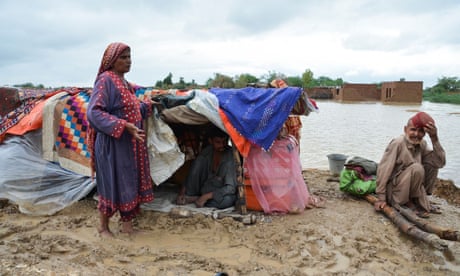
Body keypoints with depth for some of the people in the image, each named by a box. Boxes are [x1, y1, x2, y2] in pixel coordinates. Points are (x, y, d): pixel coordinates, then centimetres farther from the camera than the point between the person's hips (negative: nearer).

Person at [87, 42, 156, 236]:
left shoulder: (124, 82, 13)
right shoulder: (105, 80, -13)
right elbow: (94, 112, -22)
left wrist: (147, 105, 26)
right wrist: (124, 126, -28)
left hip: (130, 143, 9)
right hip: (113, 144, -8)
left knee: (130, 182, 12)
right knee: (113, 183, 2)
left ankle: (127, 224, 25)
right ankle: (103, 226, 22)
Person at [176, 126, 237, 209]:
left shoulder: (230, 156, -23)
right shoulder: (207, 152, -7)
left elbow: (230, 188, -28)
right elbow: (193, 173, 0)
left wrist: (206, 196, -32)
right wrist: (182, 192, -11)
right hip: (207, 187, 4)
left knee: (227, 200, -40)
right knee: (199, 161, -18)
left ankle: (193, 199, -20)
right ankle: (188, 196, -16)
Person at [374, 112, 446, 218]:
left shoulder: (422, 144, 1)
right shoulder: (397, 143, -20)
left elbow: (440, 163, -10)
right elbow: (384, 169, -23)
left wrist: (434, 139, -19)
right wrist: (381, 198, -24)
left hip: (408, 187, 7)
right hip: (394, 192, -7)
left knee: (433, 163, -3)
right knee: (416, 168, -27)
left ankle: (422, 199, 7)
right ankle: (412, 202, -8)